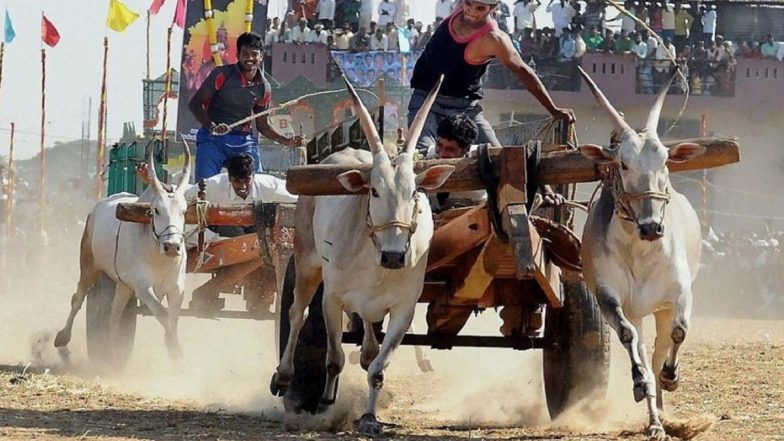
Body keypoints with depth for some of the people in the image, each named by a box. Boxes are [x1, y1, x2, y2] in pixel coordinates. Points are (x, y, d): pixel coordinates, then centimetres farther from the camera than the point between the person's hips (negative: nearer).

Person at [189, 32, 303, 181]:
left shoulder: (263, 88, 7)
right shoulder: (222, 74, -6)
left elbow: (262, 124, 19)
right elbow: (195, 103, -7)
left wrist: (286, 141, 5)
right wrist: (211, 126, -24)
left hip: (244, 141, 3)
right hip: (213, 138, -3)